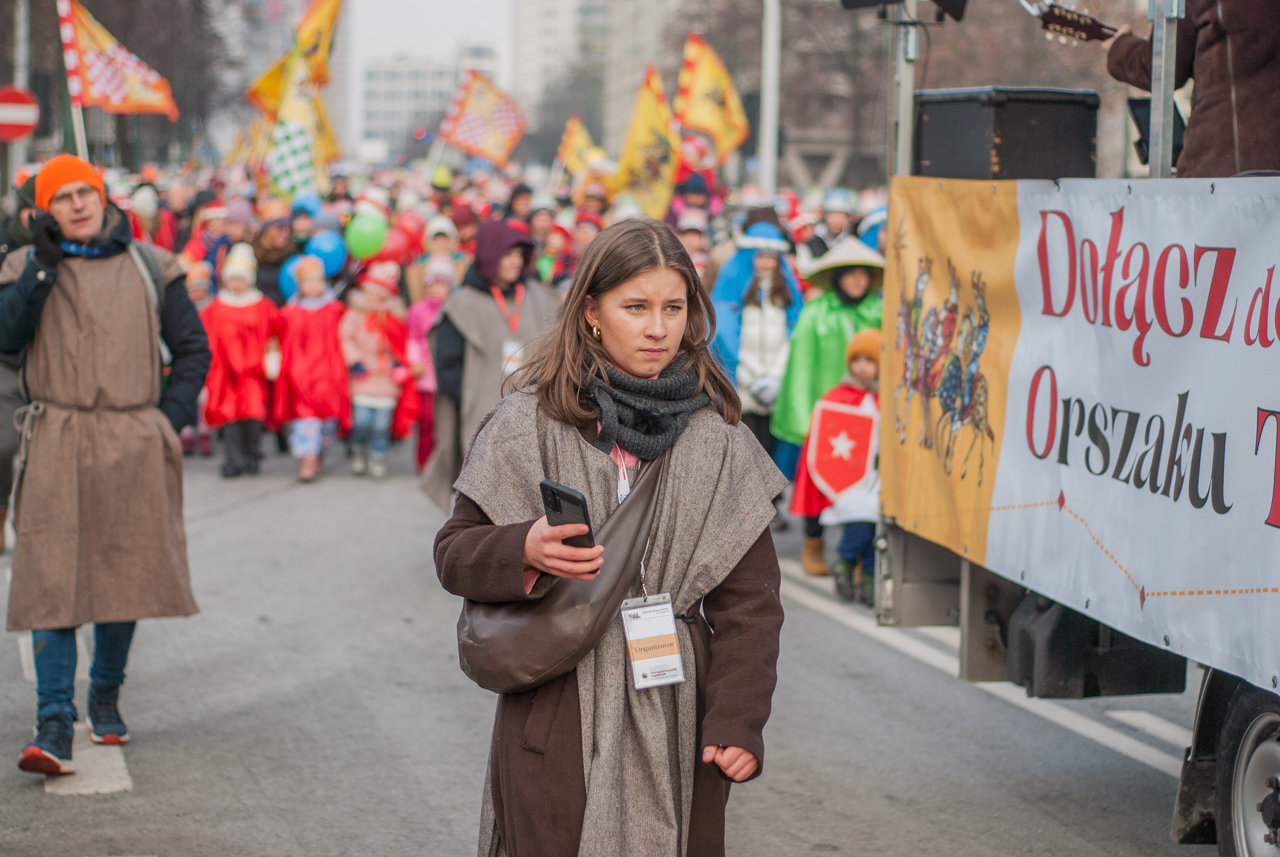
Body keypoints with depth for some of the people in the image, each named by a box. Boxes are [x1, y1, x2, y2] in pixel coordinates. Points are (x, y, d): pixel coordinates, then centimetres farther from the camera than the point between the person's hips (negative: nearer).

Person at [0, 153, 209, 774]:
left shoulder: (149, 267, 9)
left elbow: (192, 347, 13)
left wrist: (172, 415, 1)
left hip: (134, 444, 2)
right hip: (57, 442, -1)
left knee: (126, 576, 9)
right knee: (51, 580, -10)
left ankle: (106, 698, 29)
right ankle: (53, 726, -11)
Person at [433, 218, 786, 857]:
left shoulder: (718, 438, 4)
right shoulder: (531, 422, 0)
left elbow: (749, 596, 4)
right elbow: (454, 553, 3)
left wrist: (739, 720, -5)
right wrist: (524, 551, -18)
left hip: (676, 717, 2)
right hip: (557, 722, -1)